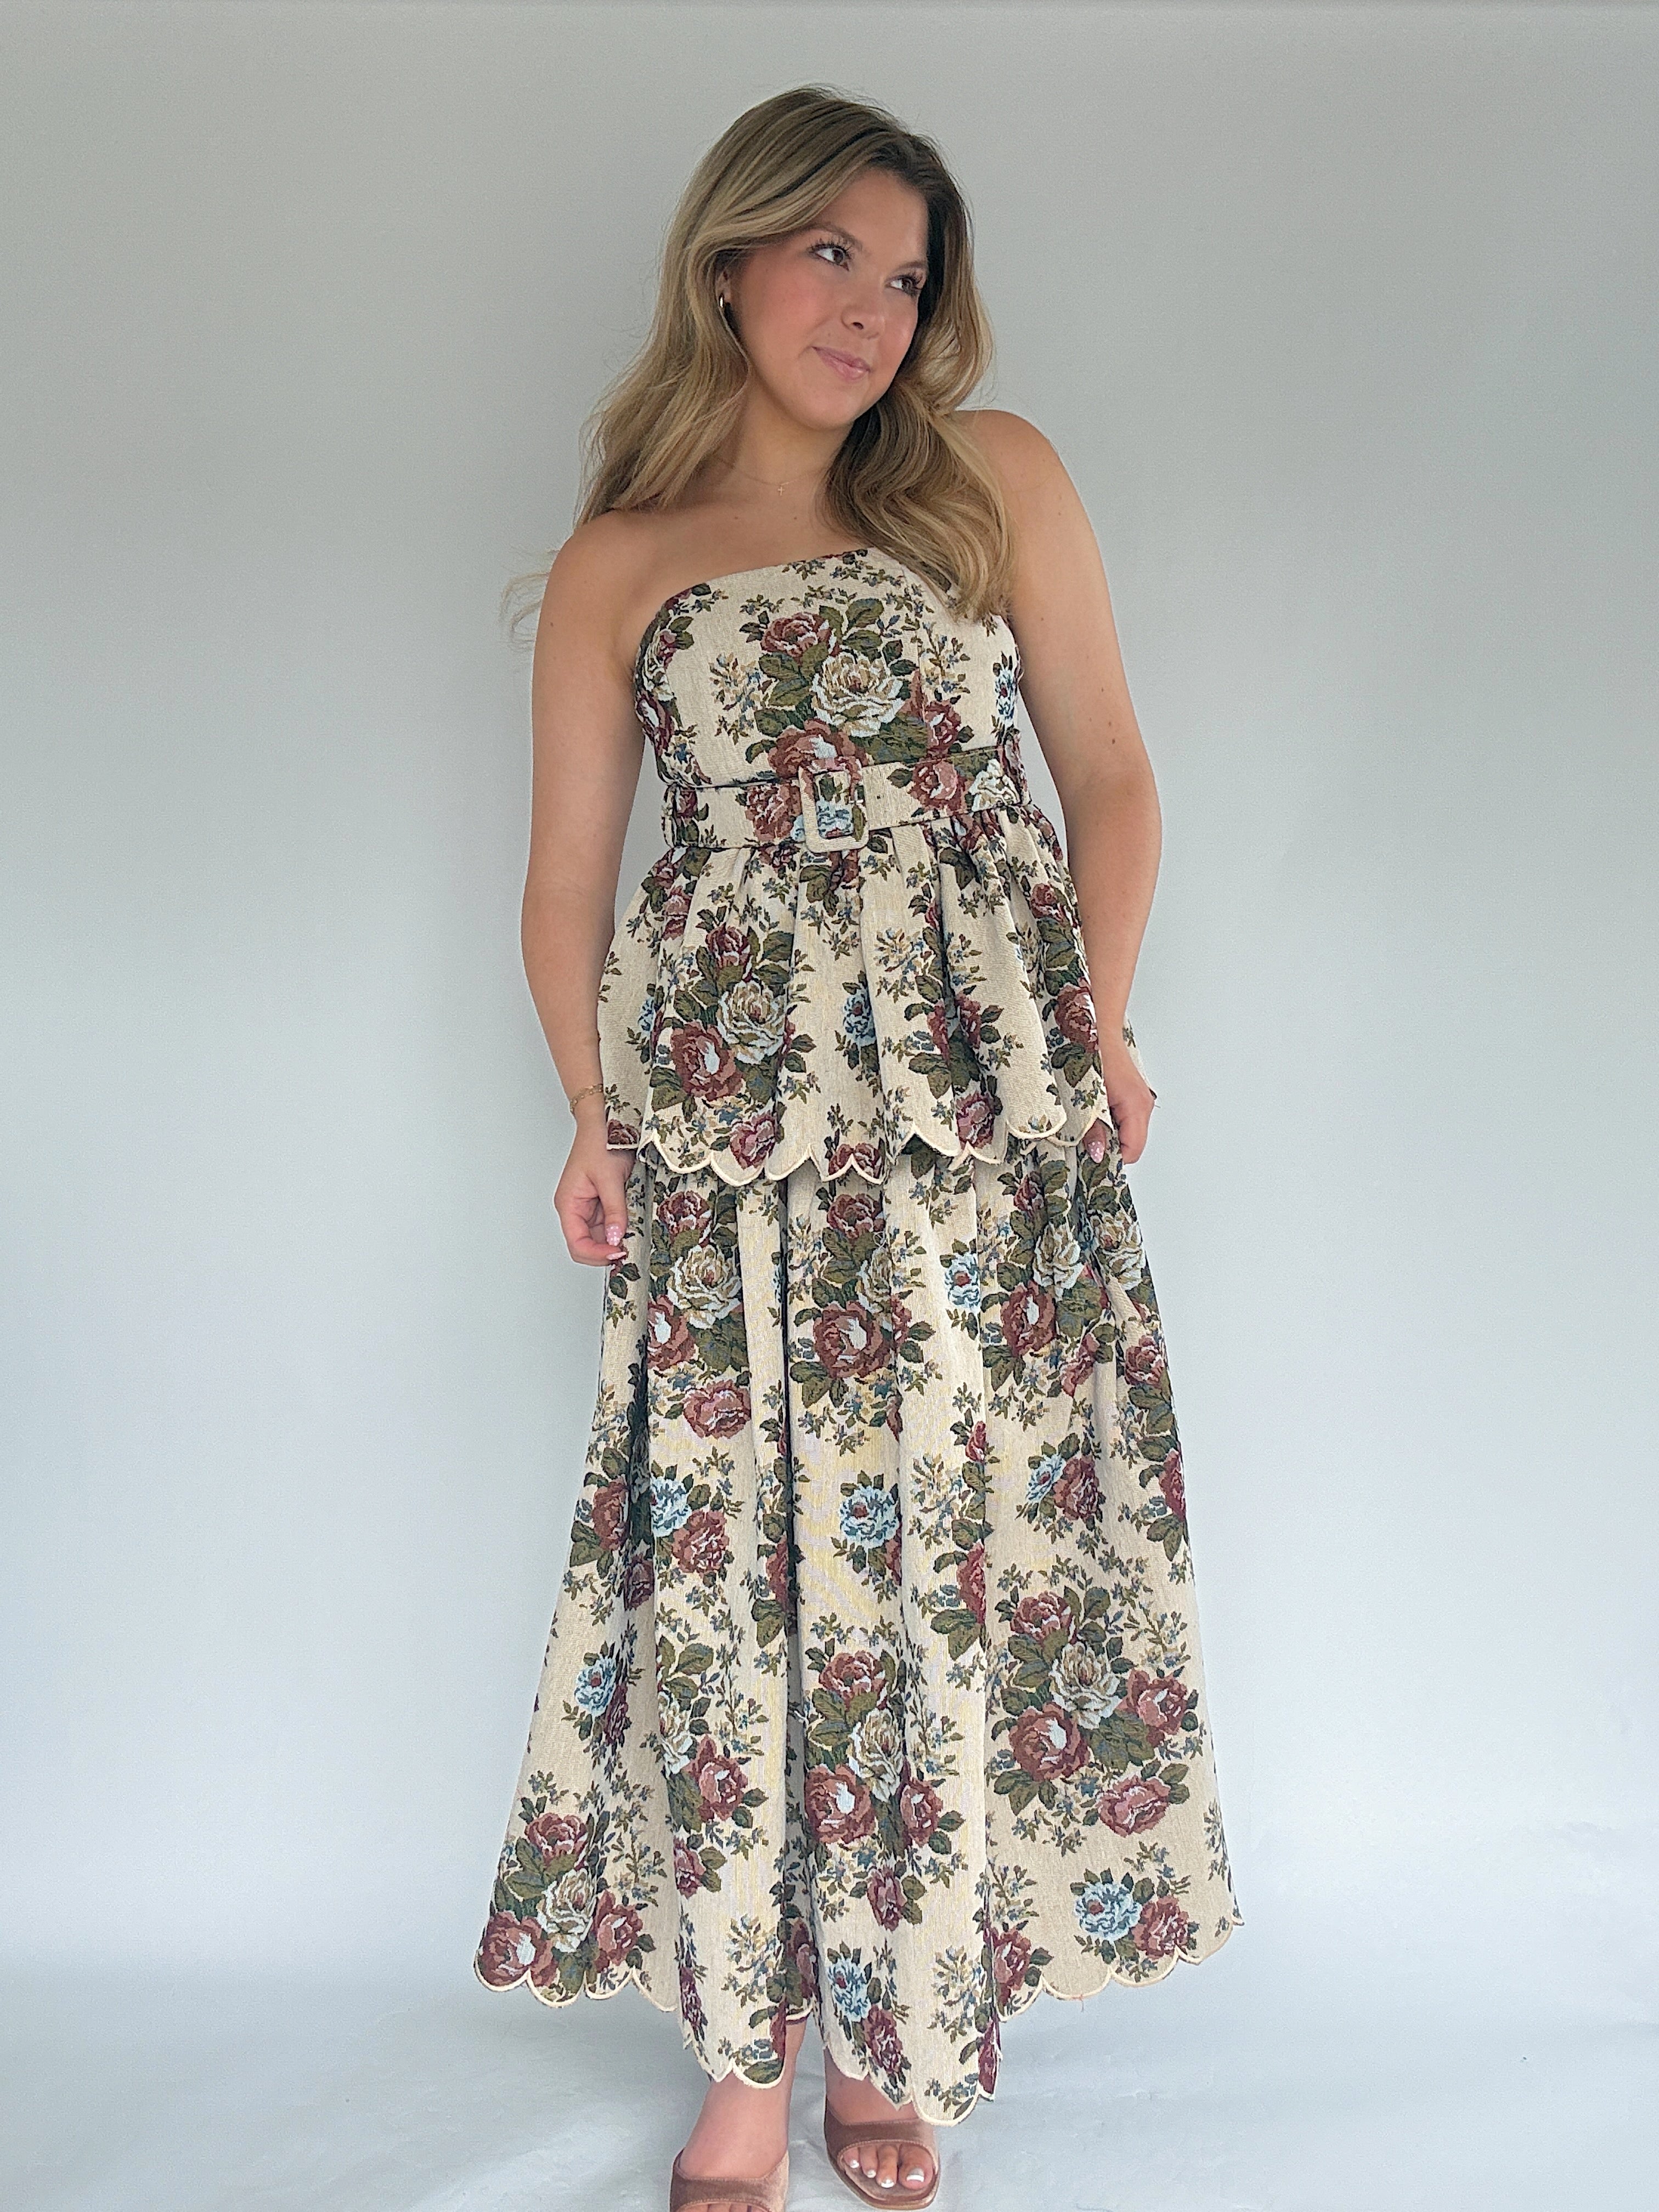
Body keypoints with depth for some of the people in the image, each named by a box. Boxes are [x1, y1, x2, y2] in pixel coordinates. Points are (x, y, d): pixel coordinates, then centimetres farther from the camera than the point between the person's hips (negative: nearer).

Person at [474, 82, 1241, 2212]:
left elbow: (1109, 772, 9)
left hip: (984, 1101, 1)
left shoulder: (998, 478, 10)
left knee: (957, 1544, 3)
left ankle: (892, 2028, 22)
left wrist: (1098, 1030, -1)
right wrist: (596, 1120, 1)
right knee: (739, 1557, 1)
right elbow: (568, 874, 10)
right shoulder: (616, 563, 10)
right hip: (730, 1120, 0)